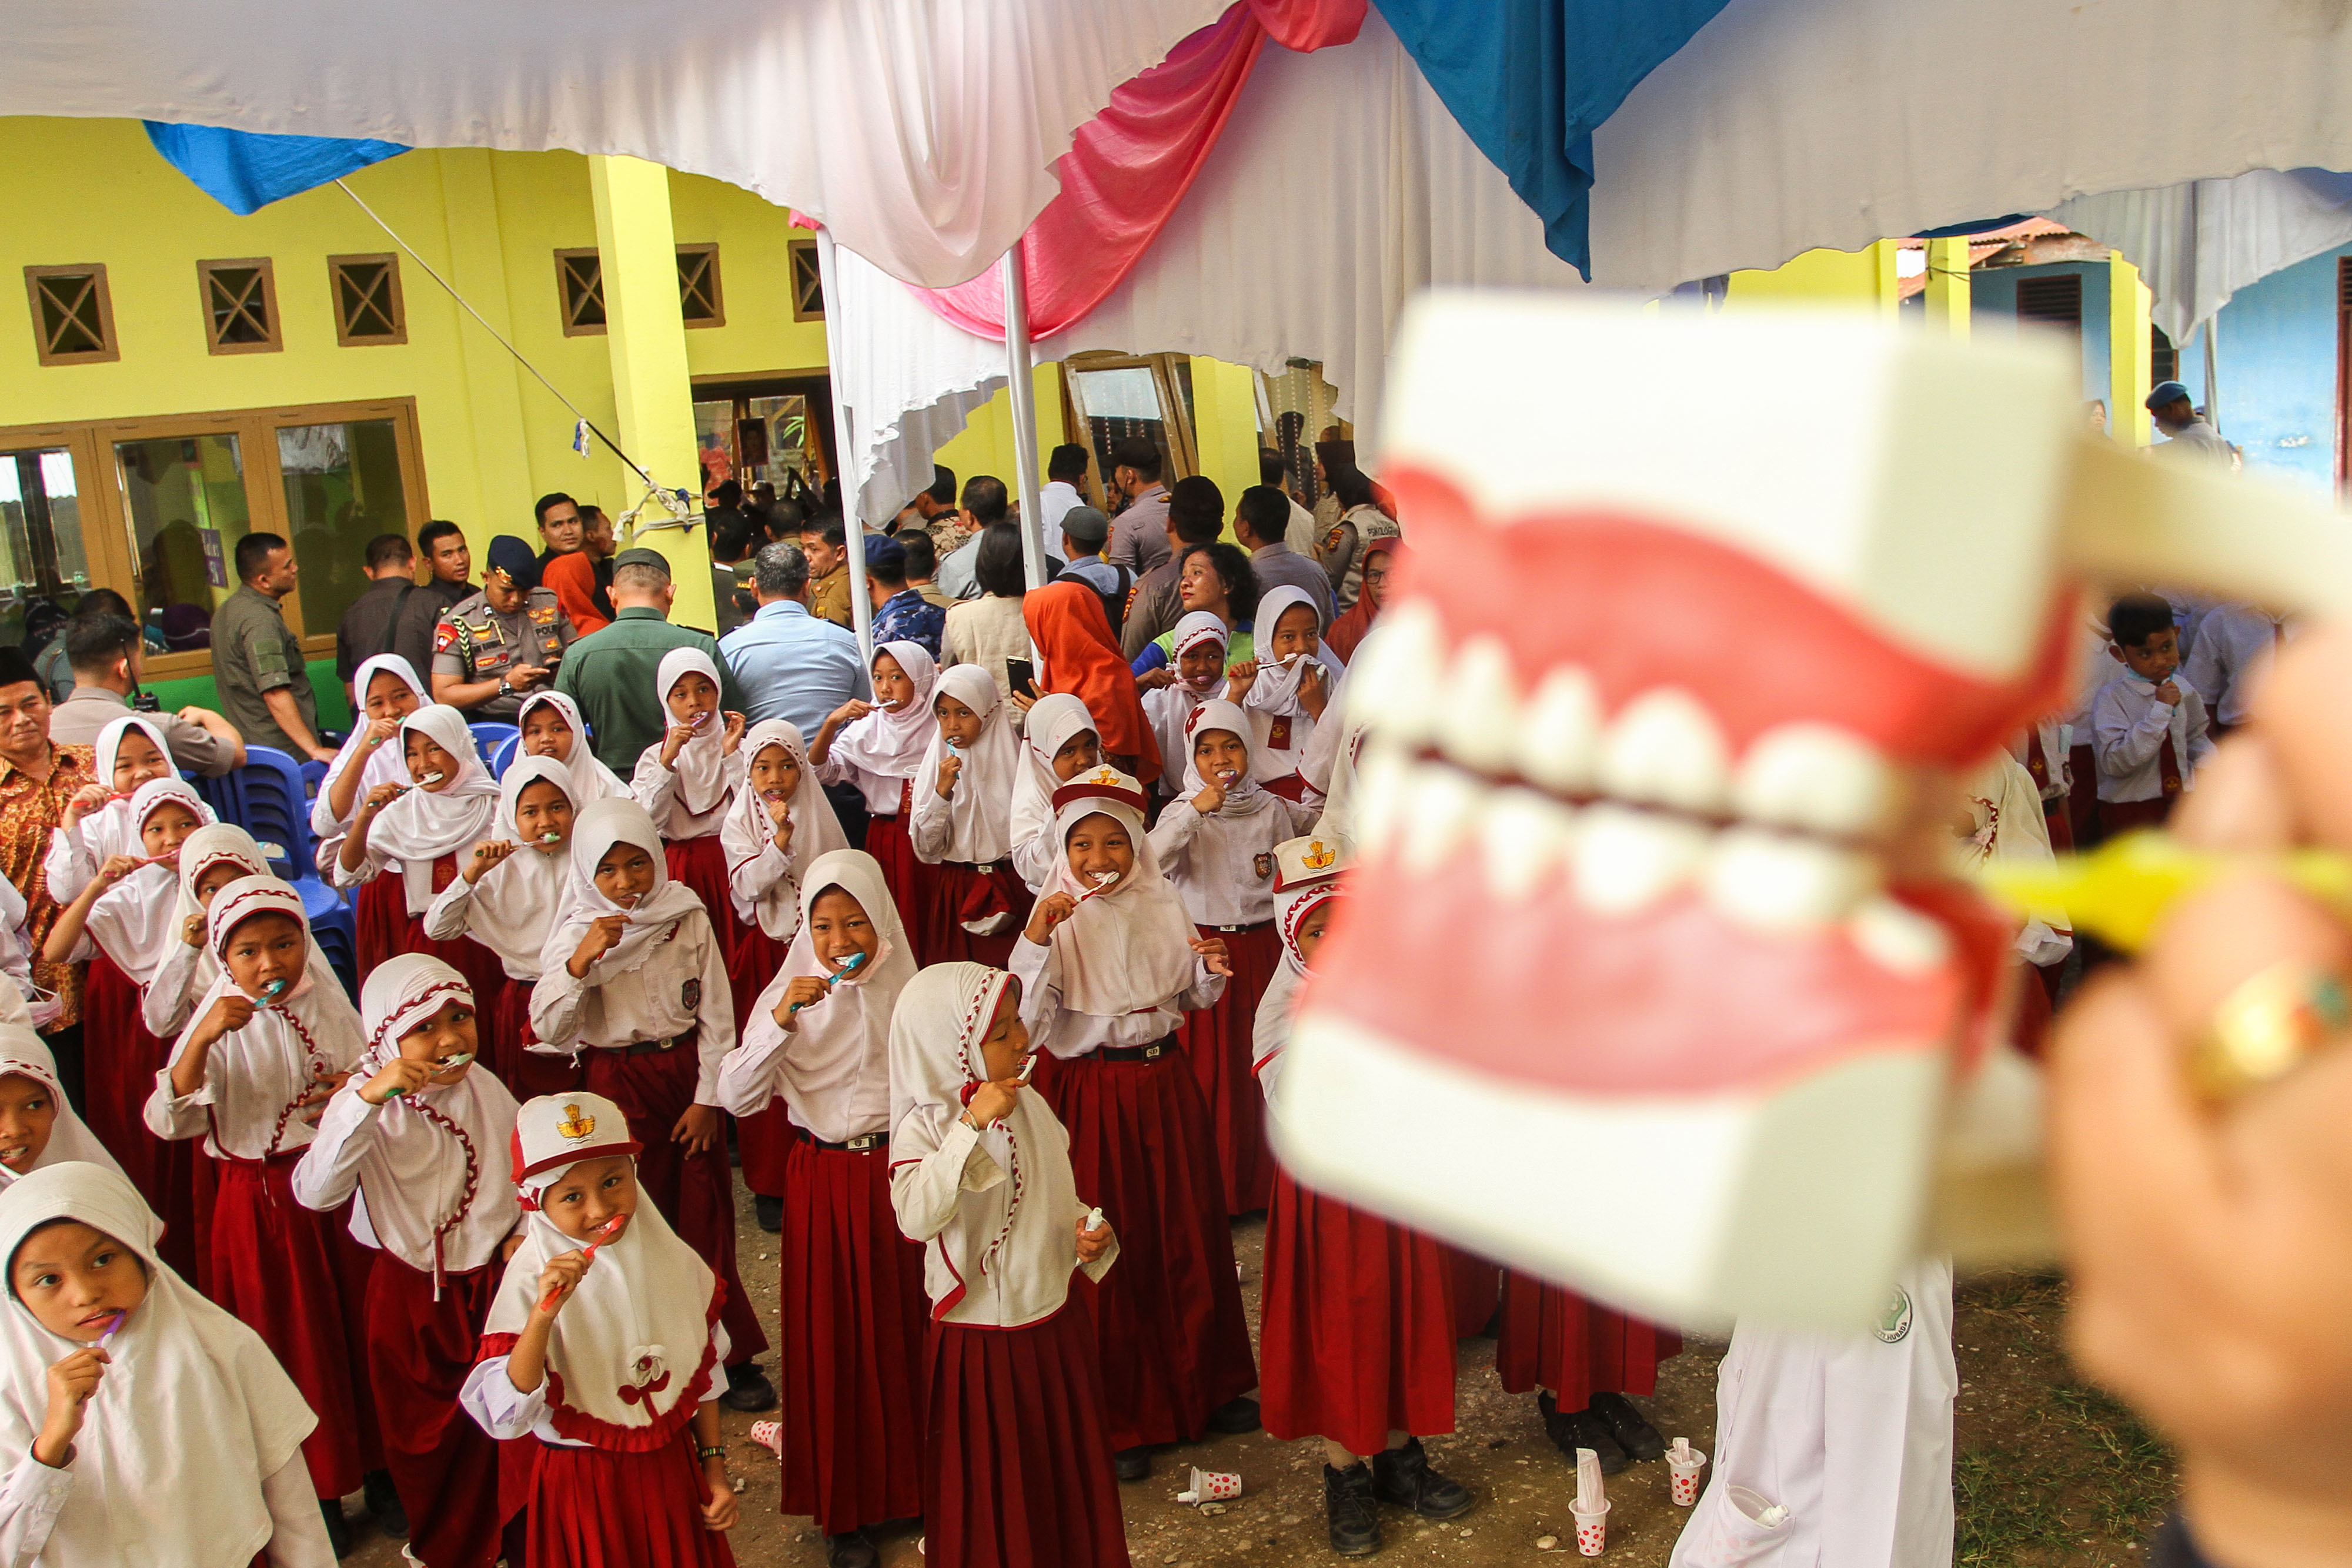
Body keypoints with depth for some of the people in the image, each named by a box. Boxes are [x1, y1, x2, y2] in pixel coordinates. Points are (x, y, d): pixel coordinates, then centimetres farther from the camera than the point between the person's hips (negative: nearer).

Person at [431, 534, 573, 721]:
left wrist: (562, 670, -3)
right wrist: (507, 685, -16)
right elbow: (443, 696, -6)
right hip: (496, 721, -4)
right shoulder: (456, 623, -1)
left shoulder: (549, 602, 12)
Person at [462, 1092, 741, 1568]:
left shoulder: (674, 1262, -7)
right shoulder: (532, 1282, -18)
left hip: (672, 1470, 3)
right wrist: (543, 1315, -39)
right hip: (582, 1487, -3)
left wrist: (714, 1466, 9)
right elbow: (505, 1419, -29)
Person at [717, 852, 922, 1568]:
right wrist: (782, 1020, -25)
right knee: (831, 1334, 6)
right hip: (821, 1179, -1)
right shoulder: (789, 995, -5)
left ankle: (910, 1479, 29)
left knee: (902, 1326, 8)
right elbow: (736, 1097, -15)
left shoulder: (911, 993, -2)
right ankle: (844, 1507, 22)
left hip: (897, 1171, 1)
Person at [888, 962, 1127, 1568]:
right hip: (976, 1342, -5)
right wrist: (971, 1126, -39)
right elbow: (917, 1218, -35)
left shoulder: (1032, 1107, 1)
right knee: (993, 1489, 9)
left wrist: (1090, 1234, -6)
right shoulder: (925, 1126, -16)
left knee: (1069, 1470, 19)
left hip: (1055, 1326, 5)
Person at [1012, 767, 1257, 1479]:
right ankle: (1118, 1416, 20)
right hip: (1091, 1094, -4)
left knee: (1189, 1235, 13)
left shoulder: (1162, 905, 2)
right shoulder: (1057, 919, -10)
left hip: (1164, 1084, 4)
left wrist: (1211, 972, -7)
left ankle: (1203, 1384, 34)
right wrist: (1036, 941, -28)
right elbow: (1030, 1026, -19)